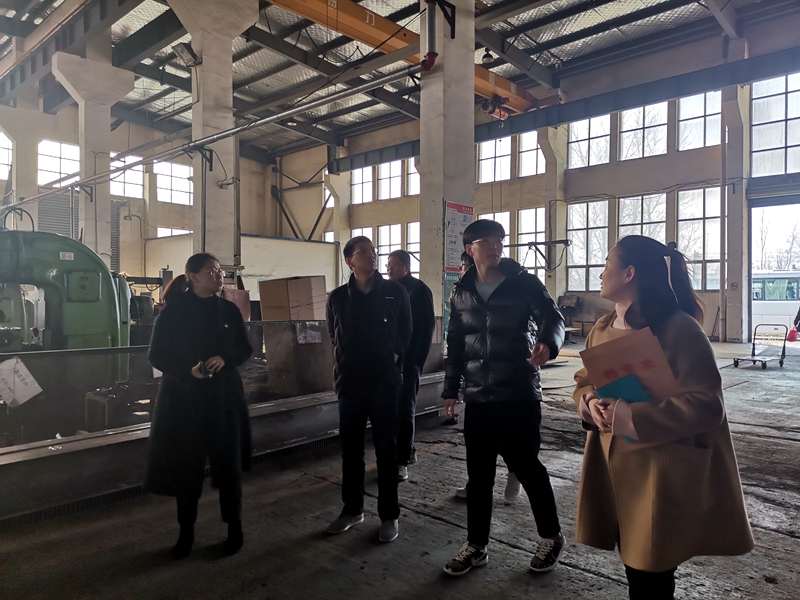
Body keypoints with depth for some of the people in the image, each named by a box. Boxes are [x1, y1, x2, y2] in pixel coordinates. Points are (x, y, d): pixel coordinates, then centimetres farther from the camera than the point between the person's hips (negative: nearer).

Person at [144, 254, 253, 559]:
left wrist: (225, 359, -13)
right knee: (186, 466, 7)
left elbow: (245, 349, 8)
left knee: (228, 464, 7)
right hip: (184, 398, -1)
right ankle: (186, 532, 24)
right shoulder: (172, 312, -4)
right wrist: (188, 370, -19)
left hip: (224, 397, 2)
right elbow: (157, 356, -3)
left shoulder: (229, 310, 3)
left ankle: (234, 527, 23)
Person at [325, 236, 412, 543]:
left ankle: (390, 515, 18)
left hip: (385, 383, -2)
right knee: (350, 449, 12)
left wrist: (393, 359, 1)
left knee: (386, 449, 6)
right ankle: (352, 509, 29)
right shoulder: (338, 297, 1)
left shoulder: (395, 292, -2)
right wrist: (348, 367, 10)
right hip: (350, 383, 2)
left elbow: (406, 333, 8)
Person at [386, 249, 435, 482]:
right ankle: (408, 451, 26)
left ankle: (401, 461, -2)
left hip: (409, 359, -6)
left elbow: (427, 325, -9)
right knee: (394, 407, 12)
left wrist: (416, 358, -15)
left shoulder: (418, 289, -4)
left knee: (404, 409, -5)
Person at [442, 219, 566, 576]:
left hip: (519, 395, -3)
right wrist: (451, 389, 13)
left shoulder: (523, 282, -3)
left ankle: (551, 537, 29)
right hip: (478, 398, 4)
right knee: (478, 473, 9)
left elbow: (553, 318, -12)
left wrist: (547, 343, -35)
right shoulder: (461, 292, 8)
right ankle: (476, 546, 24)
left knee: (525, 465, 6)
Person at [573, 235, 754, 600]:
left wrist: (631, 417, -24)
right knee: (633, 565, 18)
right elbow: (584, 381, 15)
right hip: (614, 468, 6)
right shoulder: (603, 329, 7)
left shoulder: (679, 329, -16)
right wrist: (590, 403, -9)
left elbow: (707, 404, -19)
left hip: (659, 474, -6)